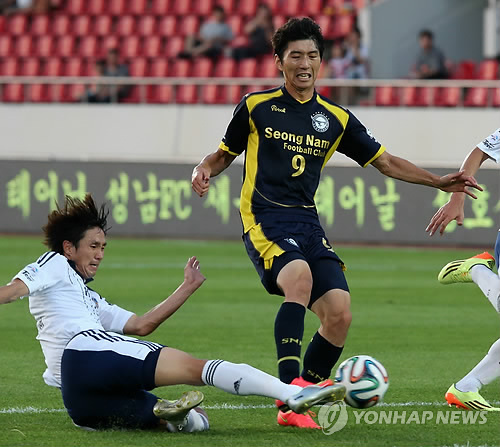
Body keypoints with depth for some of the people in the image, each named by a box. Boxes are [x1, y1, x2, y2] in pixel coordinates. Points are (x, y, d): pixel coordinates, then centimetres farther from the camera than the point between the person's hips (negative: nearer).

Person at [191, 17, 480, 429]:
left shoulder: (336, 119, 13)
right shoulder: (256, 106, 5)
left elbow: (385, 161, 18)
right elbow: (225, 153, 17)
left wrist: (439, 182, 9)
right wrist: (204, 170, -6)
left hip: (307, 223, 4)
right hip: (264, 220, -4)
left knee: (339, 313, -12)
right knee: (300, 276, -34)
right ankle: (289, 390, -39)